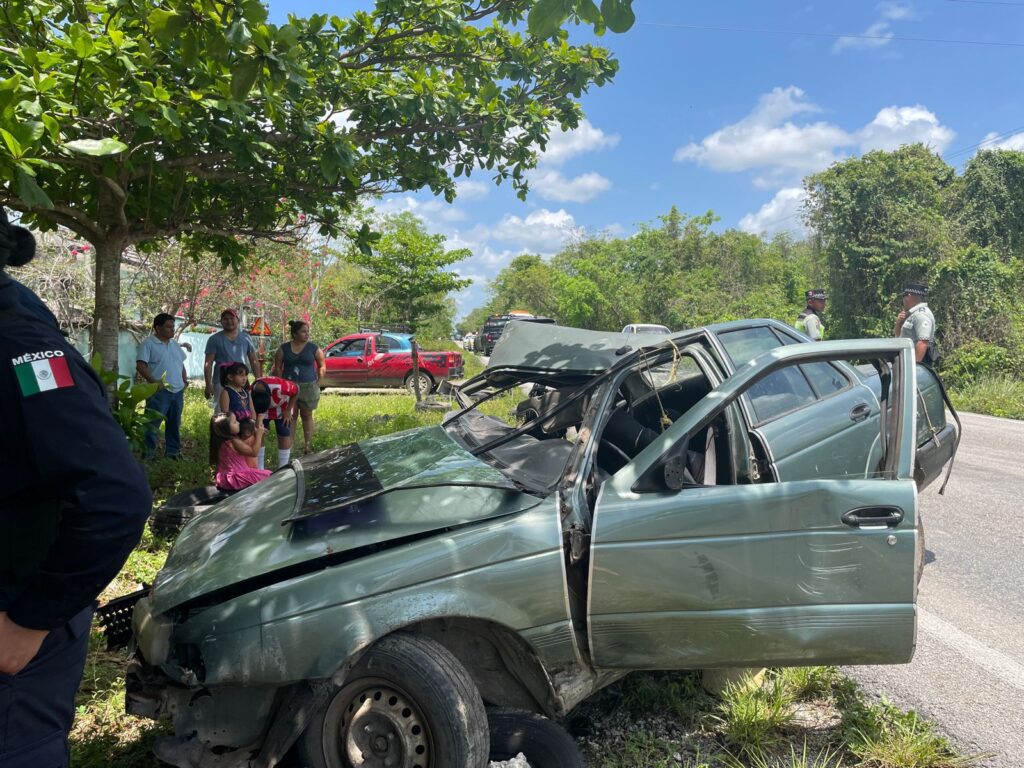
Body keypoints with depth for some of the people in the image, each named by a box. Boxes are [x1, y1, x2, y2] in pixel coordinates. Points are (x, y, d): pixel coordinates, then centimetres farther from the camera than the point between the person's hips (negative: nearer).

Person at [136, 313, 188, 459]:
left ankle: (172, 453, 22)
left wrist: (185, 380, 12)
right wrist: (153, 381, -21)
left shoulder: (174, 344, 16)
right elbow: (140, 365, -14)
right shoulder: (148, 344, -6)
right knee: (153, 424, -5)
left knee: (174, 425, 13)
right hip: (159, 392, -7)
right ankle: (148, 454, 0)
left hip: (177, 391, 7)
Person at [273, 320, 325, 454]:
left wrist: (318, 382, -1)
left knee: (307, 415, 8)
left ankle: (308, 444, 13)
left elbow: (322, 366, 6)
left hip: (308, 387, 0)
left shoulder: (313, 348, 2)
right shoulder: (284, 348, 3)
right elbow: (277, 367, 7)